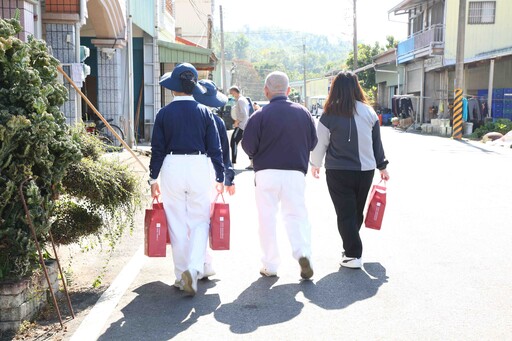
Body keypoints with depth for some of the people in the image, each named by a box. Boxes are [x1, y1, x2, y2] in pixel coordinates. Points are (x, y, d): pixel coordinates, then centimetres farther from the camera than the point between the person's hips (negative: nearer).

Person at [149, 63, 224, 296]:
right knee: (199, 222, 7)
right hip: (199, 166, 0)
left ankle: (181, 276, 16)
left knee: (177, 224, 9)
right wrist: (220, 177, 9)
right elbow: (215, 148, 2)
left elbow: (157, 149, 1)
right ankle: (194, 268, -13)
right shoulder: (204, 112, 2)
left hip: (171, 167, 0)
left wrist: (153, 179, 8)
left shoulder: (164, 113, 0)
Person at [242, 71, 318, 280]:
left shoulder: (260, 115, -10)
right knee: (296, 215, 12)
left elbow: (248, 146, -8)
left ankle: (270, 265, 13)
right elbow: (312, 142, 10)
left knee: (267, 217, 9)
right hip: (296, 172, 2)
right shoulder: (303, 112, 2)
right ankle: (303, 253, -9)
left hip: (267, 173, -2)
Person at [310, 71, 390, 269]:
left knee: (345, 214, 3)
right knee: (357, 212, 18)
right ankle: (351, 248, 29)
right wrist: (382, 166, 20)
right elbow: (377, 142, 9)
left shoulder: (330, 115, -9)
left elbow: (320, 143, -1)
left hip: (338, 171, -4)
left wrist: (315, 164, 15)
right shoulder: (369, 112, 2)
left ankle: (353, 255, 1)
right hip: (365, 170, 4)